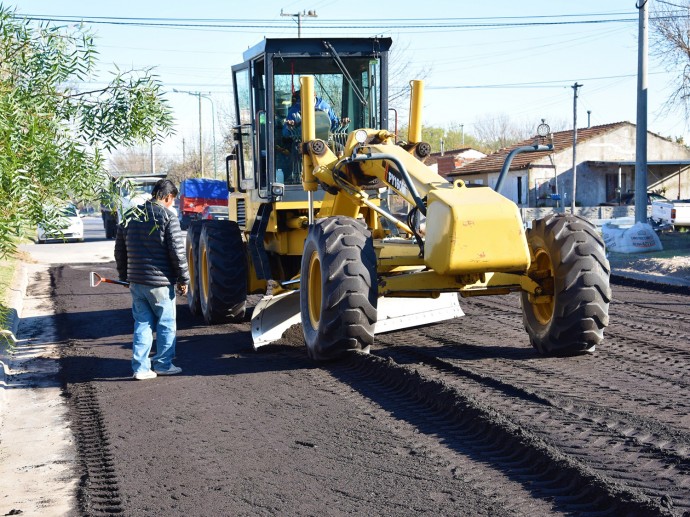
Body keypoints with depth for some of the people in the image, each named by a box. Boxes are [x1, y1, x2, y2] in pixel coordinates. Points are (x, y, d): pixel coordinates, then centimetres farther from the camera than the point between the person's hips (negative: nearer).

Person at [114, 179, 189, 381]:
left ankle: (140, 367, 8)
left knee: (142, 323, 11)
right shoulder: (167, 217, -10)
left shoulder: (130, 216, 9)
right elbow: (177, 252, -12)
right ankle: (163, 364, 16)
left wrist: (125, 276, 24)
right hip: (160, 282, -5)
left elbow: (119, 250, 15)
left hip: (136, 282, 6)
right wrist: (183, 279, -3)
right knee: (166, 324, 10)